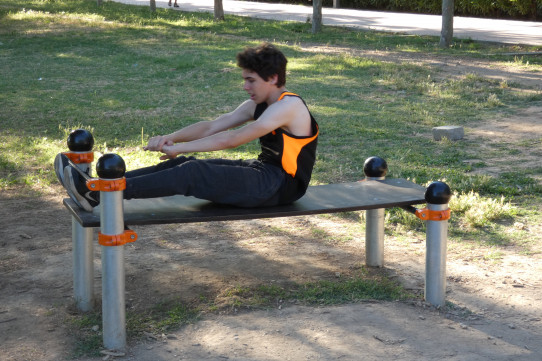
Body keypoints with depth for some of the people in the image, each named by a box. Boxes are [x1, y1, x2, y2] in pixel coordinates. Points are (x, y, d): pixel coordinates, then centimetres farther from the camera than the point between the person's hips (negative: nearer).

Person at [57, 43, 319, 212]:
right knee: (182, 164, -6)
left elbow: (232, 139, -21)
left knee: (192, 173, -24)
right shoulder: (257, 106, 14)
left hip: (278, 185, -9)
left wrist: (179, 147, -19)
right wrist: (171, 137, -7)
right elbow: (212, 127, 9)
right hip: (262, 171, 9)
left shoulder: (289, 107, -16)